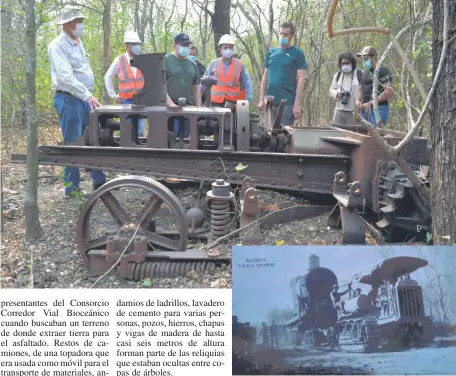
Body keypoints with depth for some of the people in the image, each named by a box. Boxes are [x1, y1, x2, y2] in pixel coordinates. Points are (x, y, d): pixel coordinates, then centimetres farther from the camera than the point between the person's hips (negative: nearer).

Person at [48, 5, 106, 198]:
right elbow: (65, 76, -25)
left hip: (84, 98, 9)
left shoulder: (78, 42, 15)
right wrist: (87, 95, -31)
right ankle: (71, 187, 6)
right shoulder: (58, 46, -13)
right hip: (68, 99, -9)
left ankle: (99, 181, 19)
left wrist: (88, 95, 16)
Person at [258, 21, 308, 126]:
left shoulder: (297, 53, 1)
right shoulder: (271, 52, 13)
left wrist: (297, 103, -12)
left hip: (287, 103, -4)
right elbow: (265, 76, 15)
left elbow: (301, 79, -4)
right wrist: (261, 99, 7)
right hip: (270, 102, 4)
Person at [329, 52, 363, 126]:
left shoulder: (360, 74, 1)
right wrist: (337, 93, -4)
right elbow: (331, 90, 19)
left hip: (354, 111, -4)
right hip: (339, 111, 4)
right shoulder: (338, 75, 17)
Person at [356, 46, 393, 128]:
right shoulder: (364, 73, 20)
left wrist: (370, 103, -16)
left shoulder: (383, 71, -4)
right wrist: (358, 100, 6)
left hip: (379, 109, -7)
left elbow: (388, 92, -13)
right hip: (364, 110, 7)